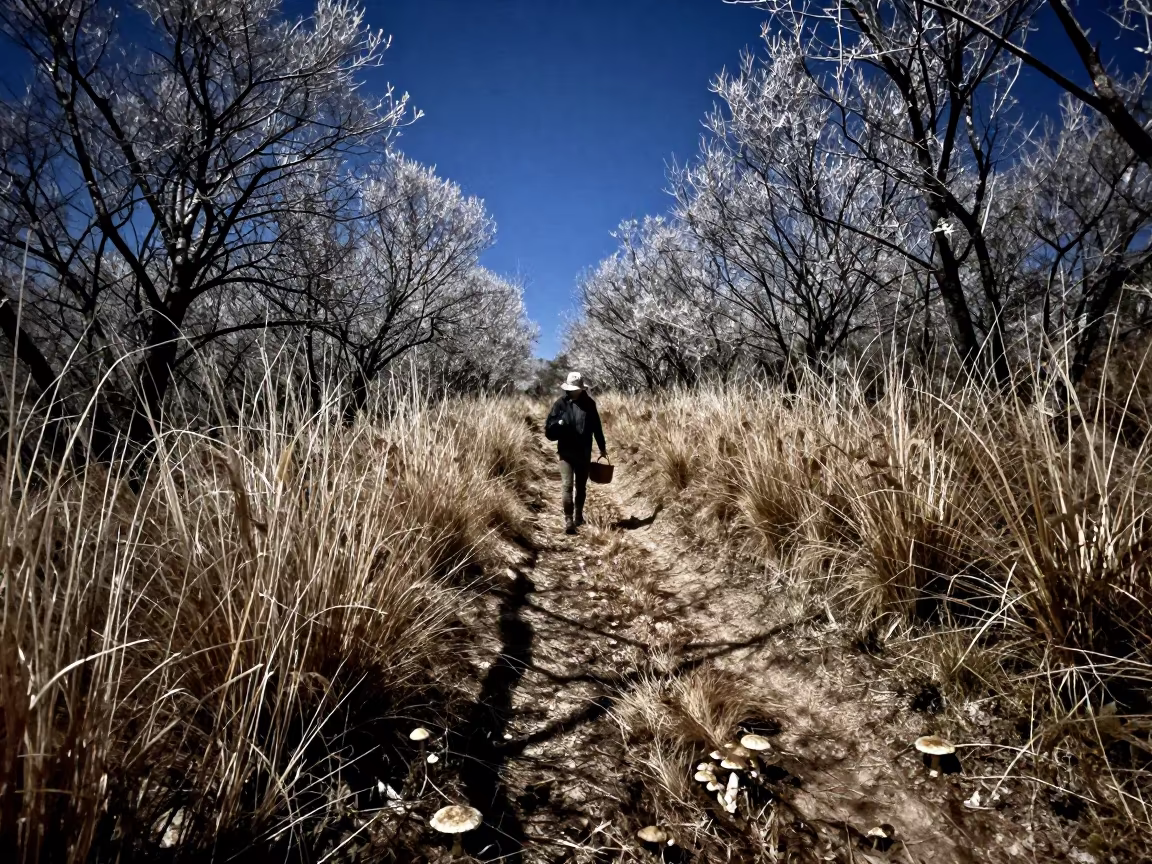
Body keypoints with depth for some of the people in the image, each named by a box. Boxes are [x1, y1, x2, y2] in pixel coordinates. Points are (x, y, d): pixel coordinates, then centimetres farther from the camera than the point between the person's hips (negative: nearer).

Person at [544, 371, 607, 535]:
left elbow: (596, 426, 12)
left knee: (581, 486, 15)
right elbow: (549, 429, -5)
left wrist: (602, 447, 18)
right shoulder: (561, 403, -4)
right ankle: (568, 521, -7)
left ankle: (578, 516, 32)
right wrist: (559, 425, -26)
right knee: (568, 486, -9)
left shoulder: (589, 403, 2)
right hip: (566, 452, -3)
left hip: (584, 452, 3)